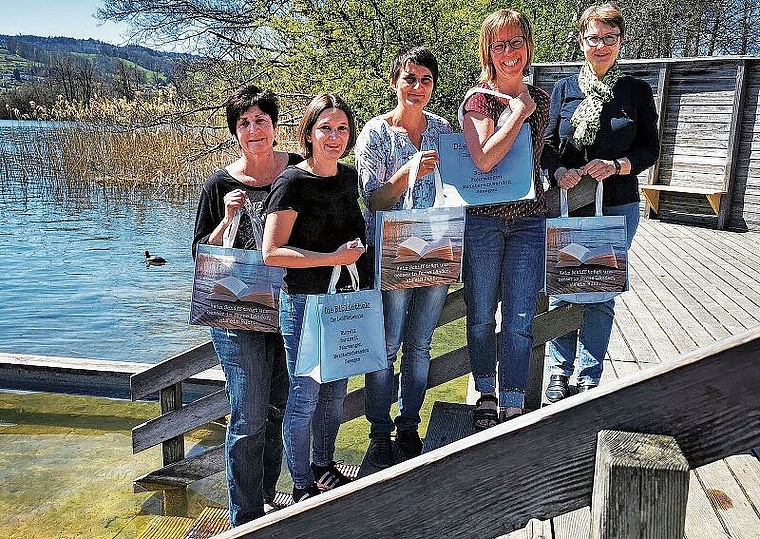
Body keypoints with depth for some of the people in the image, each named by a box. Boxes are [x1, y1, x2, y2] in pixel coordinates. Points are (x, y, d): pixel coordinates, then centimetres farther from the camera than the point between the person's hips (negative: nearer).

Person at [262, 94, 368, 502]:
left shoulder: (349, 177, 7)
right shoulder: (293, 183, -14)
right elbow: (272, 252, -19)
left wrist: (357, 248, 6)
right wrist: (333, 258, -21)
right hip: (305, 301, -7)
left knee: (335, 391, 18)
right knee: (304, 396, 3)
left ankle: (324, 467, 38)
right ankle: (302, 485, 22)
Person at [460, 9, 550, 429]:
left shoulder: (540, 99, 11)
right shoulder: (479, 98, -5)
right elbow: (484, 159, -19)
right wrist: (519, 113, -13)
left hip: (528, 221, 3)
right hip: (482, 218, -3)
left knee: (520, 321, 3)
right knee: (481, 317, 10)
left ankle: (512, 407, 16)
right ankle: (485, 394, 30)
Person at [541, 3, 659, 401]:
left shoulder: (637, 91, 3)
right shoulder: (564, 89, 6)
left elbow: (651, 149, 3)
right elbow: (548, 144, 7)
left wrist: (616, 166, -15)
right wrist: (558, 171, -13)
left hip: (617, 207, -1)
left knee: (601, 296, 4)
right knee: (561, 290, 6)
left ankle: (590, 379, 18)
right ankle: (559, 372, 22)